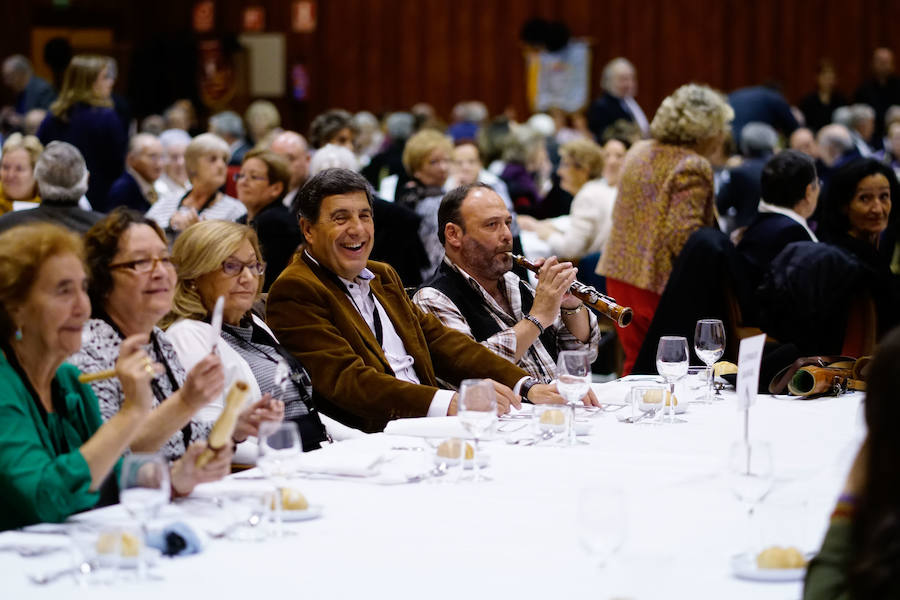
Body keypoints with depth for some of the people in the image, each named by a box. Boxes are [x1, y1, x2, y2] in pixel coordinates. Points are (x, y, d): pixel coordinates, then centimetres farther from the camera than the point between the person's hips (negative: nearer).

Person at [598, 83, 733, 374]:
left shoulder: (639, 152, 12)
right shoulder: (692, 167, -14)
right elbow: (683, 232, -23)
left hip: (620, 273, 8)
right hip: (660, 282, -8)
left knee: (637, 364, 15)